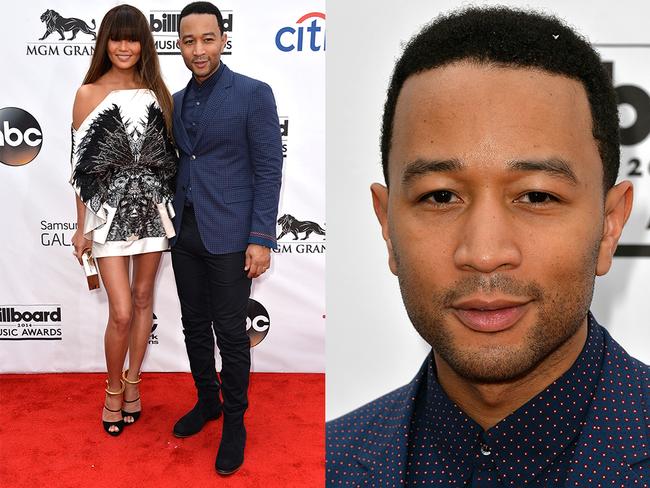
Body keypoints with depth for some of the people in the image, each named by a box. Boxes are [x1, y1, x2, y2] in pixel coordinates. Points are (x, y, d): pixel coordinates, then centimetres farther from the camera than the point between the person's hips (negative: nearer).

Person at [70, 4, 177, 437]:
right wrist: (81, 227, -1)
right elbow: (82, 165, -1)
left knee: (143, 298, 12)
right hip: (109, 210, -3)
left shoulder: (157, 92, 7)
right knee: (121, 311, -4)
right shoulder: (89, 93, -1)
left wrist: (172, 209, 8)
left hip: (152, 207, 3)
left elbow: (168, 155, 10)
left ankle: (133, 381, 30)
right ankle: (114, 389, 20)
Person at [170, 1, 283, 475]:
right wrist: (173, 223, 12)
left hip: (229, 235, -6)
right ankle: (207, 400, 35)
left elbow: (269, 169, -11)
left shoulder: (254, 94, -8)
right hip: (185, 232, 6)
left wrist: (261, 239, -16)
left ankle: (234, 421, 20)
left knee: (231, 332, 2)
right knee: (195, 325, 15)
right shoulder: (178, 101, 11)